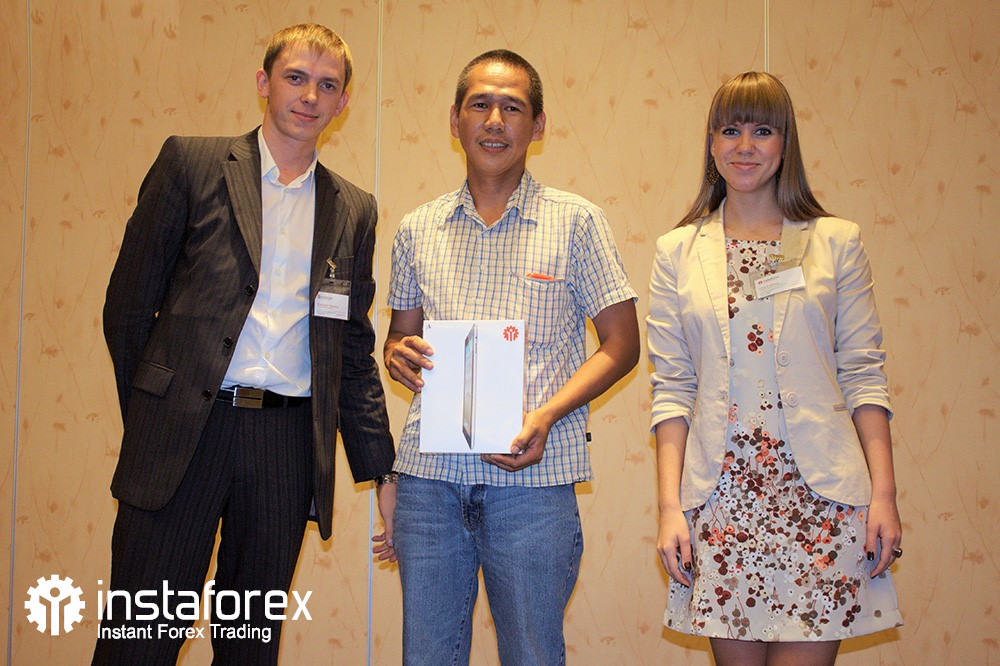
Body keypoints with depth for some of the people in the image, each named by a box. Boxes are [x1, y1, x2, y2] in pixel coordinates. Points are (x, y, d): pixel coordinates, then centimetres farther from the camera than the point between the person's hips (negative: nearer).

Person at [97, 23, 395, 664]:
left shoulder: (354, 209, 14)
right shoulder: (192, 162, 5)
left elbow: (354, 350, 16)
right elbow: (129, 303, 5)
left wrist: (381, 471, 12)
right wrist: (148, 416, 6)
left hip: (288, 442, 3)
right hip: (184, 432, -2)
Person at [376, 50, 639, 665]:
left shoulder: (576, 221, 2)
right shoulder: (417, 230, 12)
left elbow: (621, 344, 2)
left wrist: (545, 416, -13)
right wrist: (399, 355, -4)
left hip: (532, 474, -3)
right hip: (428, 474, 3)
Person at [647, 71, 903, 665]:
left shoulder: (837, 242, 6)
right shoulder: (678, 252, 8)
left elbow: (863, 375, 4)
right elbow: (672, 387, 5)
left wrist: (884, 494, -4)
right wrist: (670, 505, -2)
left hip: (821, 493, -1)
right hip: (721, 495, 1)